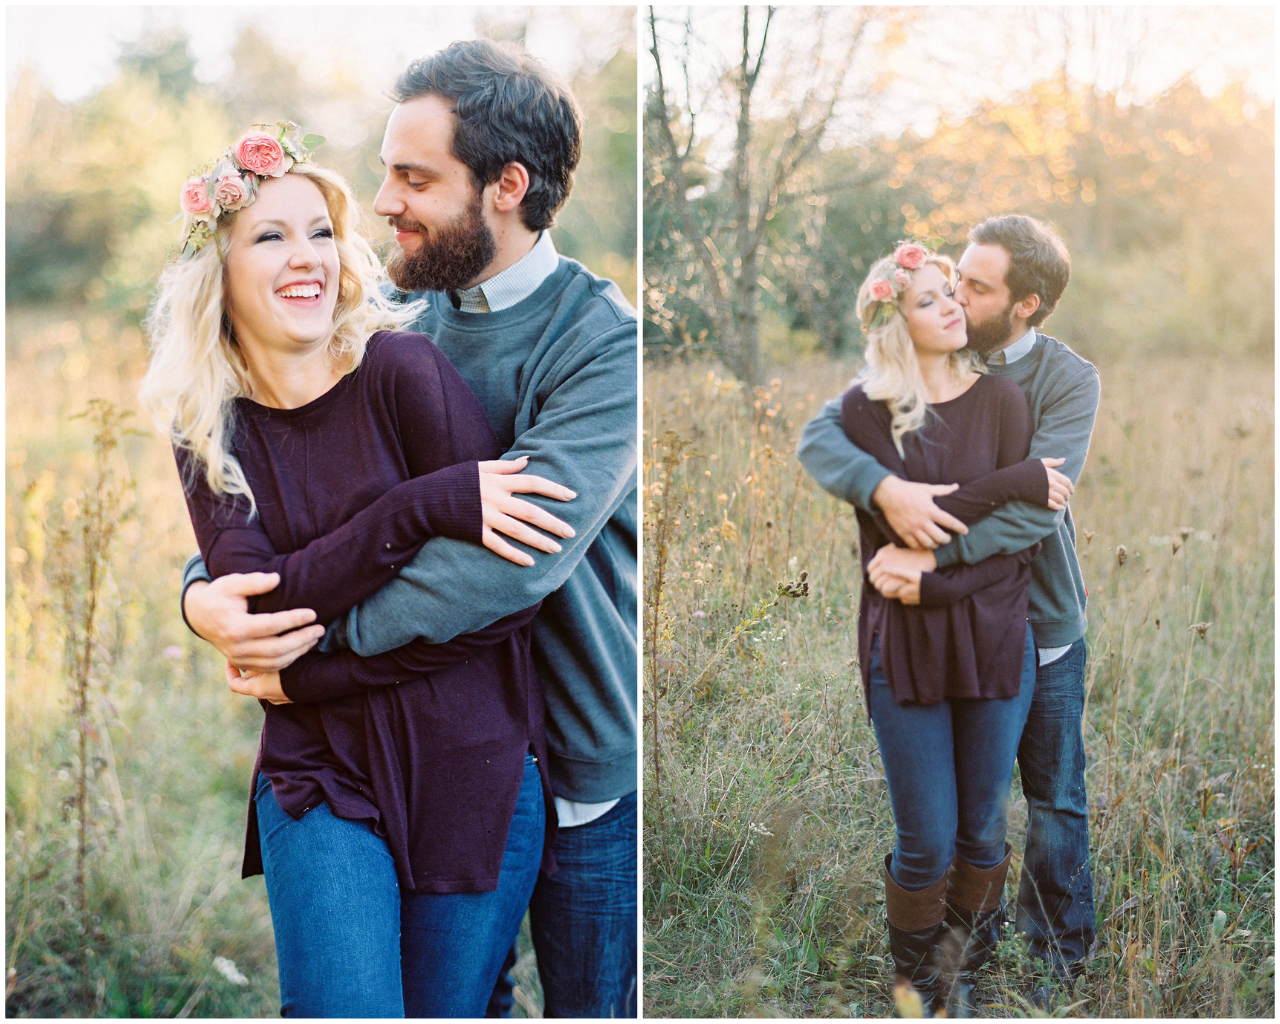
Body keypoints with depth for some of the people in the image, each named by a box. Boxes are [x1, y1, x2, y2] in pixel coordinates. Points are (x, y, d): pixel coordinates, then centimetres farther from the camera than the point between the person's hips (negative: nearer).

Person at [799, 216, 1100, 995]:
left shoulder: (1069, 381, -15)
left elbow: (1035, 505, -28)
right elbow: (820, 435, -17)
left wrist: (934, 554, -38)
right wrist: (884, 488, -36)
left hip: (1041, 623, -2)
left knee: (1055, 799, 12)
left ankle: (1060, 950, 33)